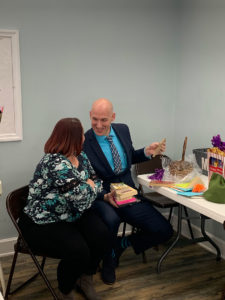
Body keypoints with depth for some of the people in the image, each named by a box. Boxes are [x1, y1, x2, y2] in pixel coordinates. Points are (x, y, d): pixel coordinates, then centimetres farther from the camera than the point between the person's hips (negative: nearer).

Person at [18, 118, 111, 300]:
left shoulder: (80, 157, 2)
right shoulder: (55, 163, -28)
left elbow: (96, 180, 14)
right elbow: (82, 199, -32)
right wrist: (90, 186, -10)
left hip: (73, 215, 8)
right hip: (43, 223, -8)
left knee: (102, 236, -16)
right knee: (78, 251, -28)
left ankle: (85, 279, 13)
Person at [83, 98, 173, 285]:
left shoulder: (123, 130, 3)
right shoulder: (83, 143, -14)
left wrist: (147, 152, 0)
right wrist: (106, 196, -29)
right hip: (101, 196, -5)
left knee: (164, 231, -7)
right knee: (111, 219, -39)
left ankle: (123, 244, 19)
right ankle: (108, 261, -4)